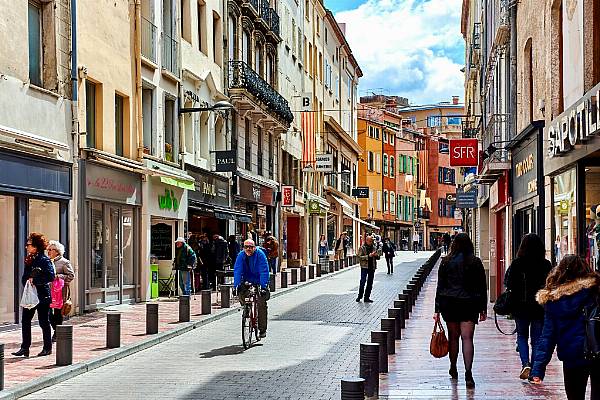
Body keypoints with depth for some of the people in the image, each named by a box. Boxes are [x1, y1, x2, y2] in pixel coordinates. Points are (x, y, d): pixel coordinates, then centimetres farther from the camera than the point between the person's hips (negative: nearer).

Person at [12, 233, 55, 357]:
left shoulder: (44, 260, -10)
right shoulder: (30, 260, 12)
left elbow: (50, 277, -21)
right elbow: (24, 278, 15)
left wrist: (34, 280, -22)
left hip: (42, 295, -7)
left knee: (44, 322, 3)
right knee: (25, 320, 2)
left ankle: (48, 347, 14)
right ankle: (25, 348, 6)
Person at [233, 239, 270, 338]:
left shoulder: (260, 255, -19)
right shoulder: (241, 255, -10)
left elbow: (264, 271, -25)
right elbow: (237, 271, -17)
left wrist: (263, 286, -34)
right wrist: (236, 285, -30)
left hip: (259, 281, -3)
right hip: (247, 281, 3)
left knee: (261, 303, -12)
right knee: (240, 294, -23)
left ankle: (262, 329, -4)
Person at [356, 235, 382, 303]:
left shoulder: (374, 247, 11)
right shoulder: (362, 248, -2)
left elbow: (378, 257, 17)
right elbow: (359, 257, -11)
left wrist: (376, 255, -7)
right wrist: (368, 256, -19)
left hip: (372, 267, 5)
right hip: (364, 267, -5)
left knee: (370, 283, 6)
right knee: (362, 282, -9)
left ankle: (367, 297, 11)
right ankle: (359, 296, 2)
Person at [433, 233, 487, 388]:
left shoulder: (446, 262, 1)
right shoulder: (475, 262, 0)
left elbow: (440, 286, 3)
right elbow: (482, 287, 2)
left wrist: (437, 309, 6)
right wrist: (483, 309, 9)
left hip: (449, 303, 1)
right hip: (469, 304, -1)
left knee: (453, 337, 14)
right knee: (467, 338, -5)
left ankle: (453, 369, 27)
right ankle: (468, 373, -16)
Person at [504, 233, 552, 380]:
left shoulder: (517, 263, -9)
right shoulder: (546, 265, -7)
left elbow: (508, 283, -5)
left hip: (520, 307, 0)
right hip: (540, 307, 1)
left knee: (522, 336, 16)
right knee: (537, 339, 9)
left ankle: (526, 364, -5)